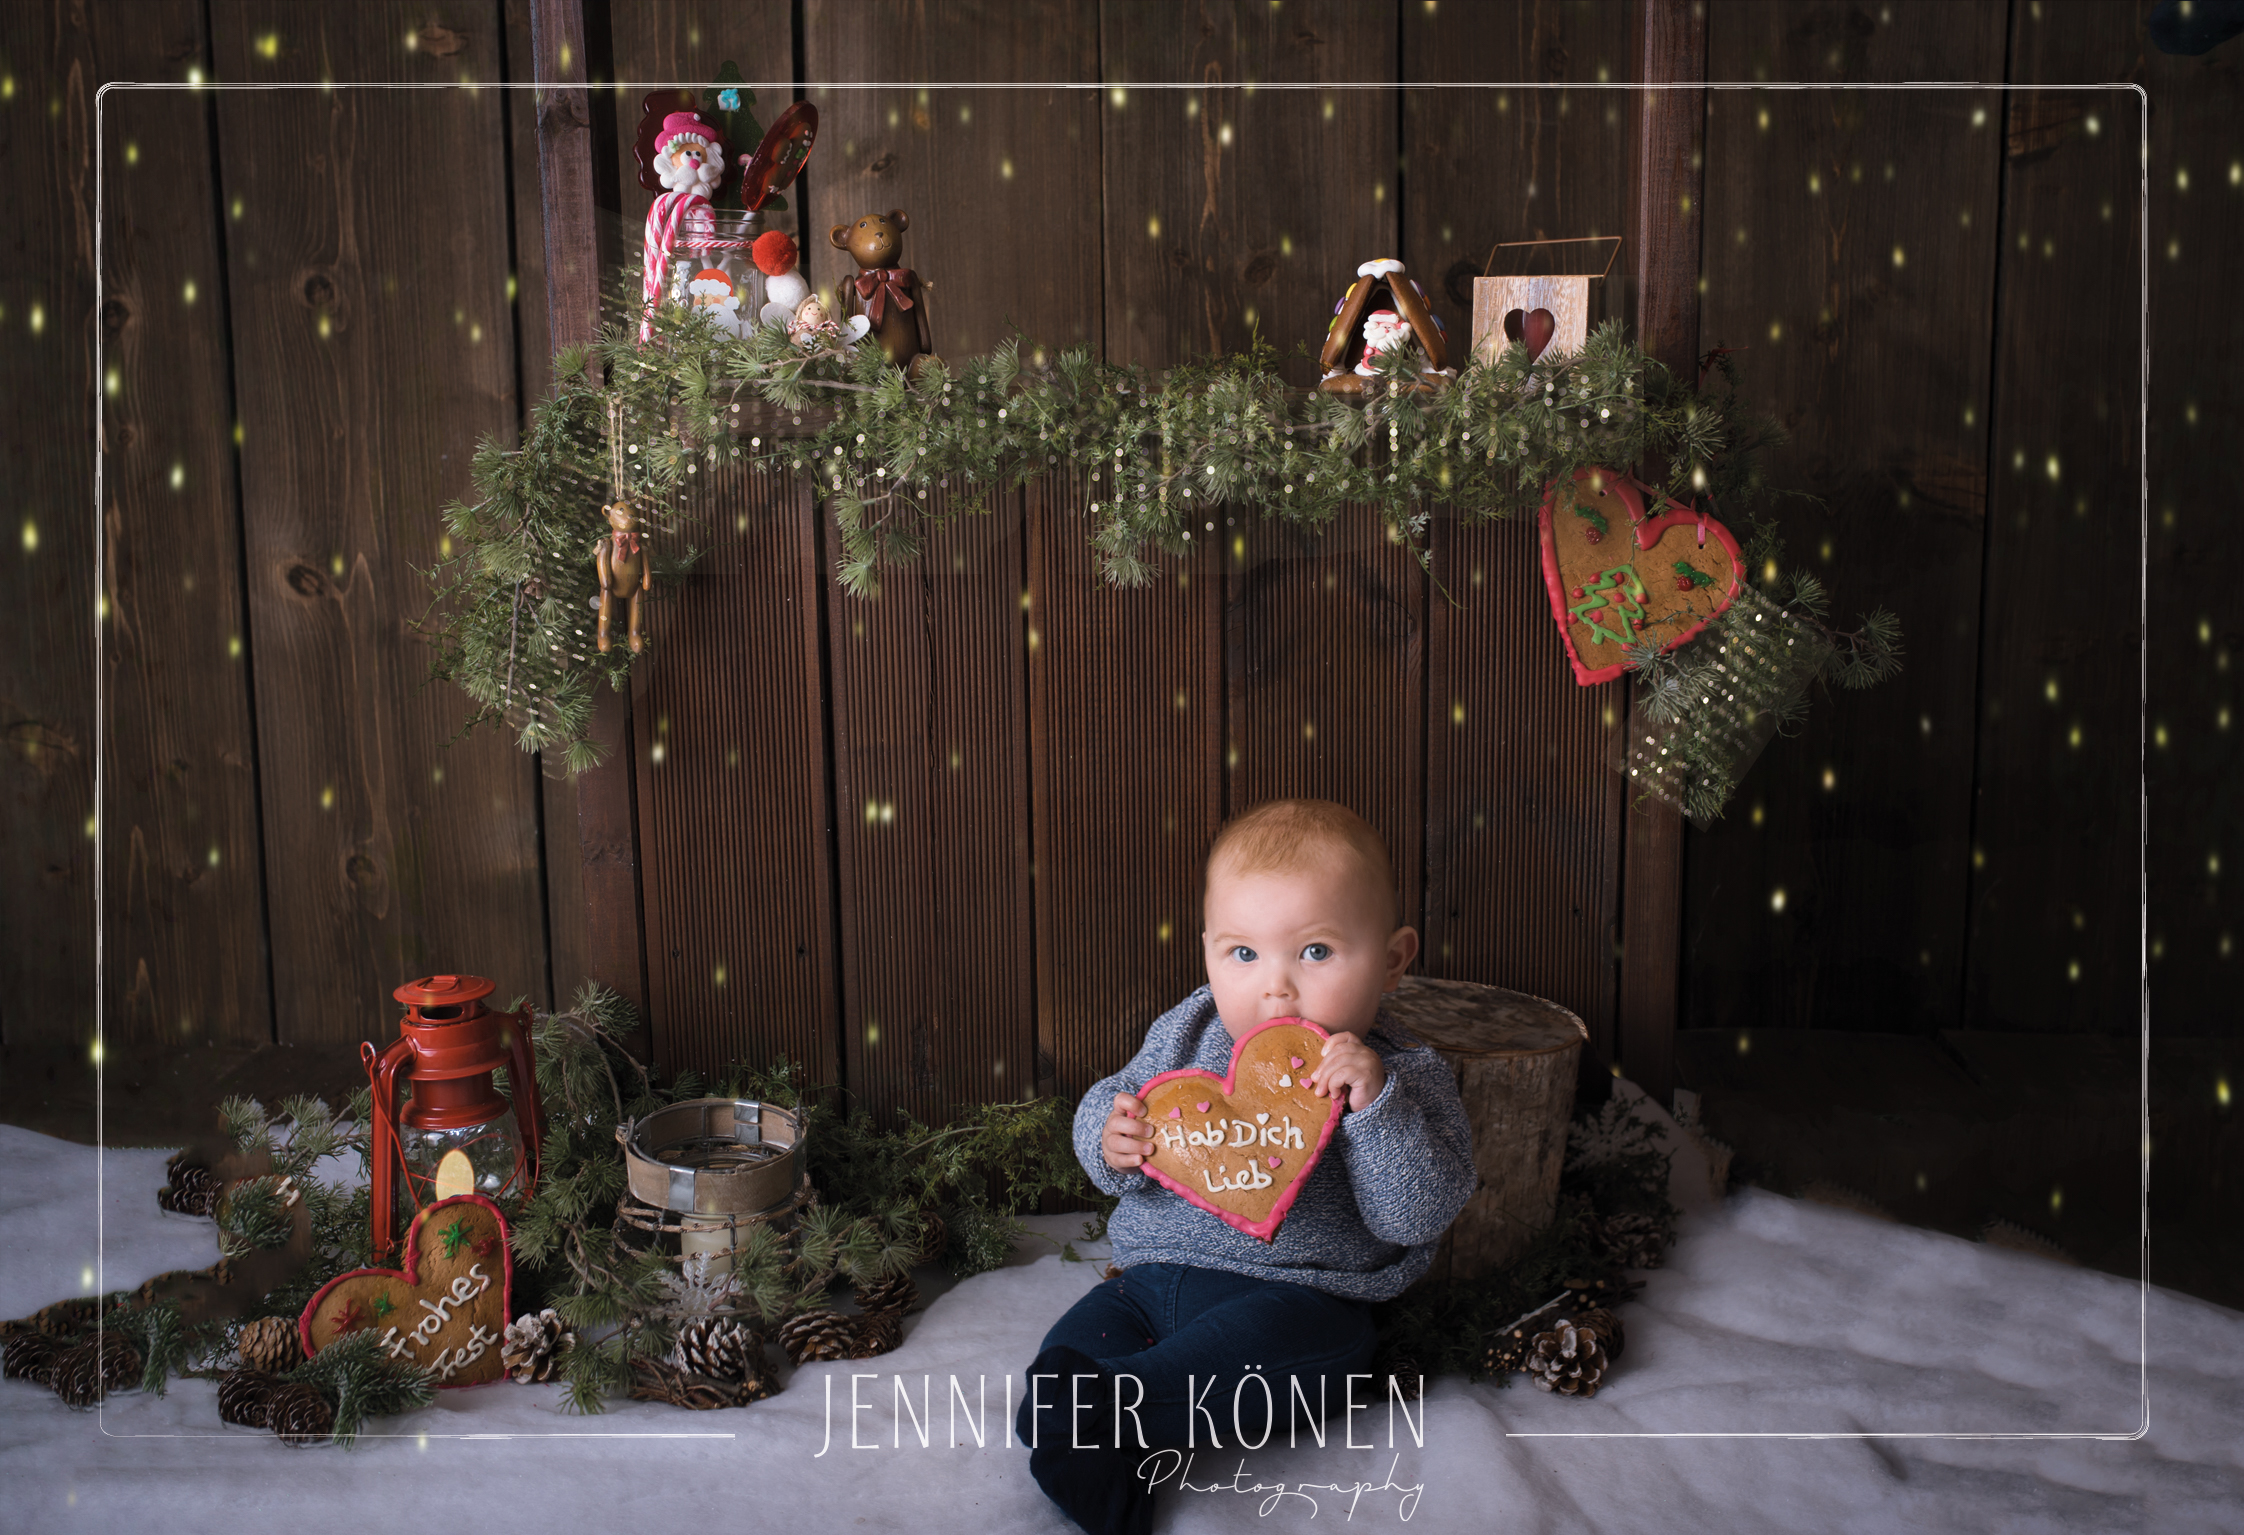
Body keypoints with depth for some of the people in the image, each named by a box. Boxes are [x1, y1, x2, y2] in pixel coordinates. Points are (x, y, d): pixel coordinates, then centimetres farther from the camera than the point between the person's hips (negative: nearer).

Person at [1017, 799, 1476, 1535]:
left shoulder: (1406, 1076, -6)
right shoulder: (1188, 1034, 7)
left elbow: (1417, 1216, -14)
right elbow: (1110, 1105, 17)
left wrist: (1374, 1107, -28)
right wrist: (1110, 1140, -8)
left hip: (1296, 1296, -5)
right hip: (1152, 1275, 5)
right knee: (1063, 1354, -17)